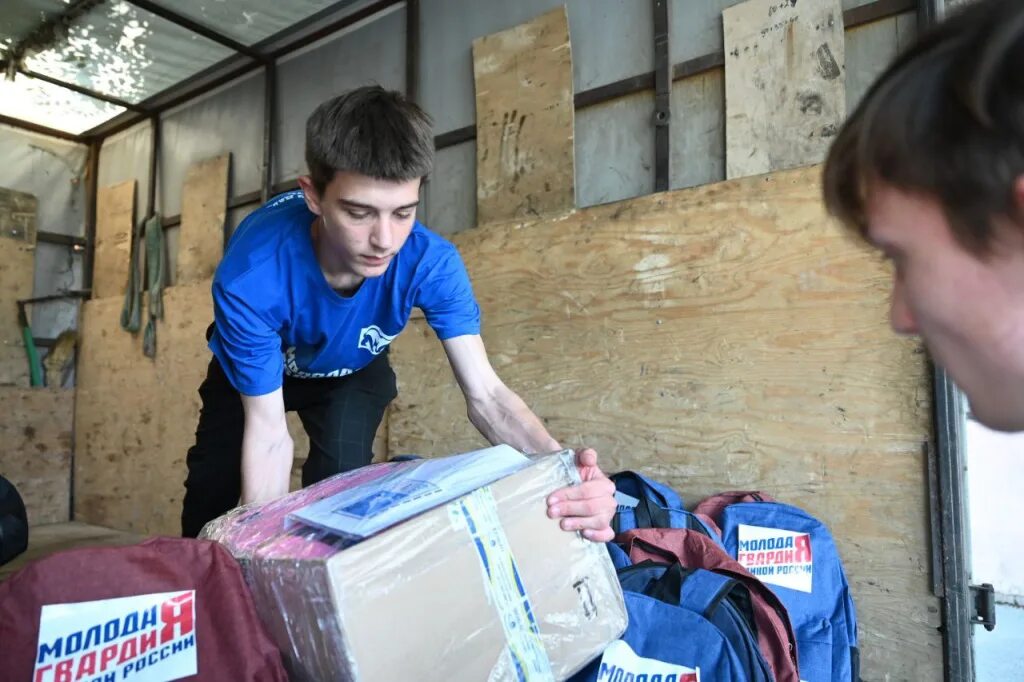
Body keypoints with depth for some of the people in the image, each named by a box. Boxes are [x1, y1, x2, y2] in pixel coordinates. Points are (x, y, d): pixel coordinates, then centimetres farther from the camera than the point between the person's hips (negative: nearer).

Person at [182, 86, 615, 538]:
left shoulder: (430, 262, -36)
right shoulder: (249, 277, -41)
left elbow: (484, 392, -38)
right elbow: (268, 430, -33)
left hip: (353, 370, 1)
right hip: (249, 370, 0)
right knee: (213, 506, 0)